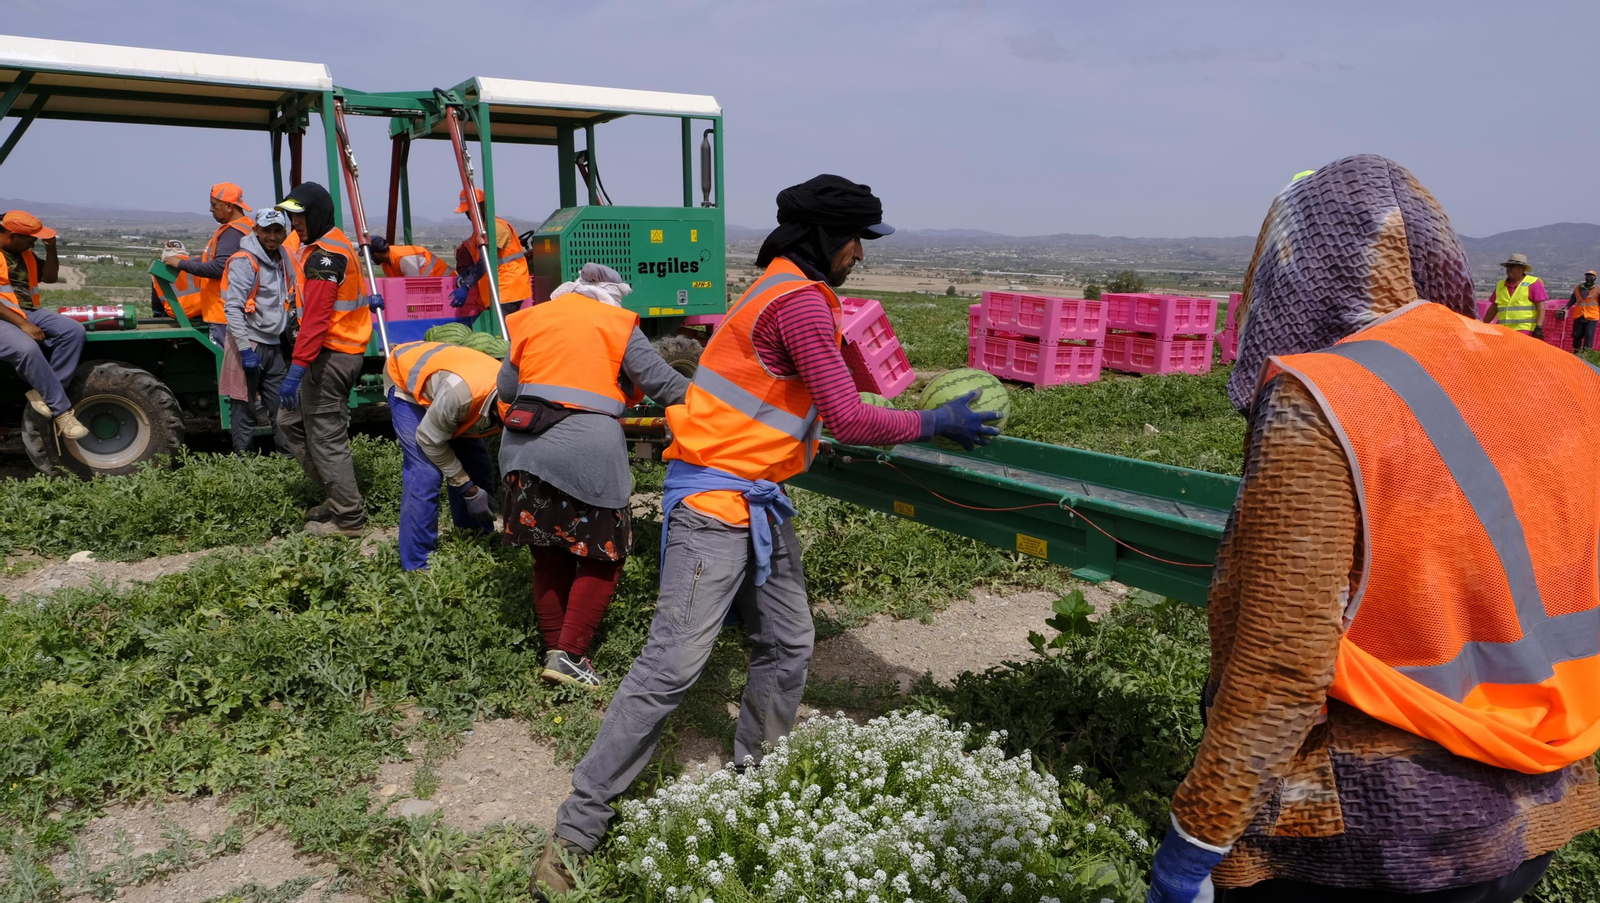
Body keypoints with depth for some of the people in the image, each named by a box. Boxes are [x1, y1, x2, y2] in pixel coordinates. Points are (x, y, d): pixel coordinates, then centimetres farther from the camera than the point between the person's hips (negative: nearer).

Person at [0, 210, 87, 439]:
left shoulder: (23, 253, 14)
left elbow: (50, 277, 20)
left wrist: (51, 249, 3)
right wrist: (22, 324, -25)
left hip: (29, 313, 8)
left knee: (74, 331, -17)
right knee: (28, 349, -37)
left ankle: (43, 392, -18)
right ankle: (62, 411, -28)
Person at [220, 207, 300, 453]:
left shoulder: (284, 261, 11)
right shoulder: (244, 262, -12)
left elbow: (290, 302, 22)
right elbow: (233, 307, -18)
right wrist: (245, 348, -23)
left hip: (275, 345, 7)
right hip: (250, 344, -7)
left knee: (282, 407, 11)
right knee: (246, 410, 0)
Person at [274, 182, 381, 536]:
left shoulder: (324, 255, -17)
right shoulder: (337, 243, 15)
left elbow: (316, 318, -25)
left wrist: (296, 369, -28)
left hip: (330, 355, -11)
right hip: (344, 350, 11)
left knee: (326, 437, -4)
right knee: (290, 422, 18)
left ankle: (349, 518, 4)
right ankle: (339, 494, 21)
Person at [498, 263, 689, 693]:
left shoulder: (533, 318, 18)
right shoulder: (618, 324, 7)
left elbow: (506, 387, 18)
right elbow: (661, 382, 3)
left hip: (524, 448, 5)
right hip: (587, 452, -4)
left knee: (549, 557, 17)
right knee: (603, 556, 8)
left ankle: (554, 649, 21)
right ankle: (570, 656, 4)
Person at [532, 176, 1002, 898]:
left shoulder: (786, 289, 16)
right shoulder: (800, 301, -16)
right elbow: (849, 420, -17)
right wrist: (933, 424, -5)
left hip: (759, 501, 11)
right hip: (716, 498, -11)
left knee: (788, 648, 14)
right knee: (673, 663, -10)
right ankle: (575, 833, 0)